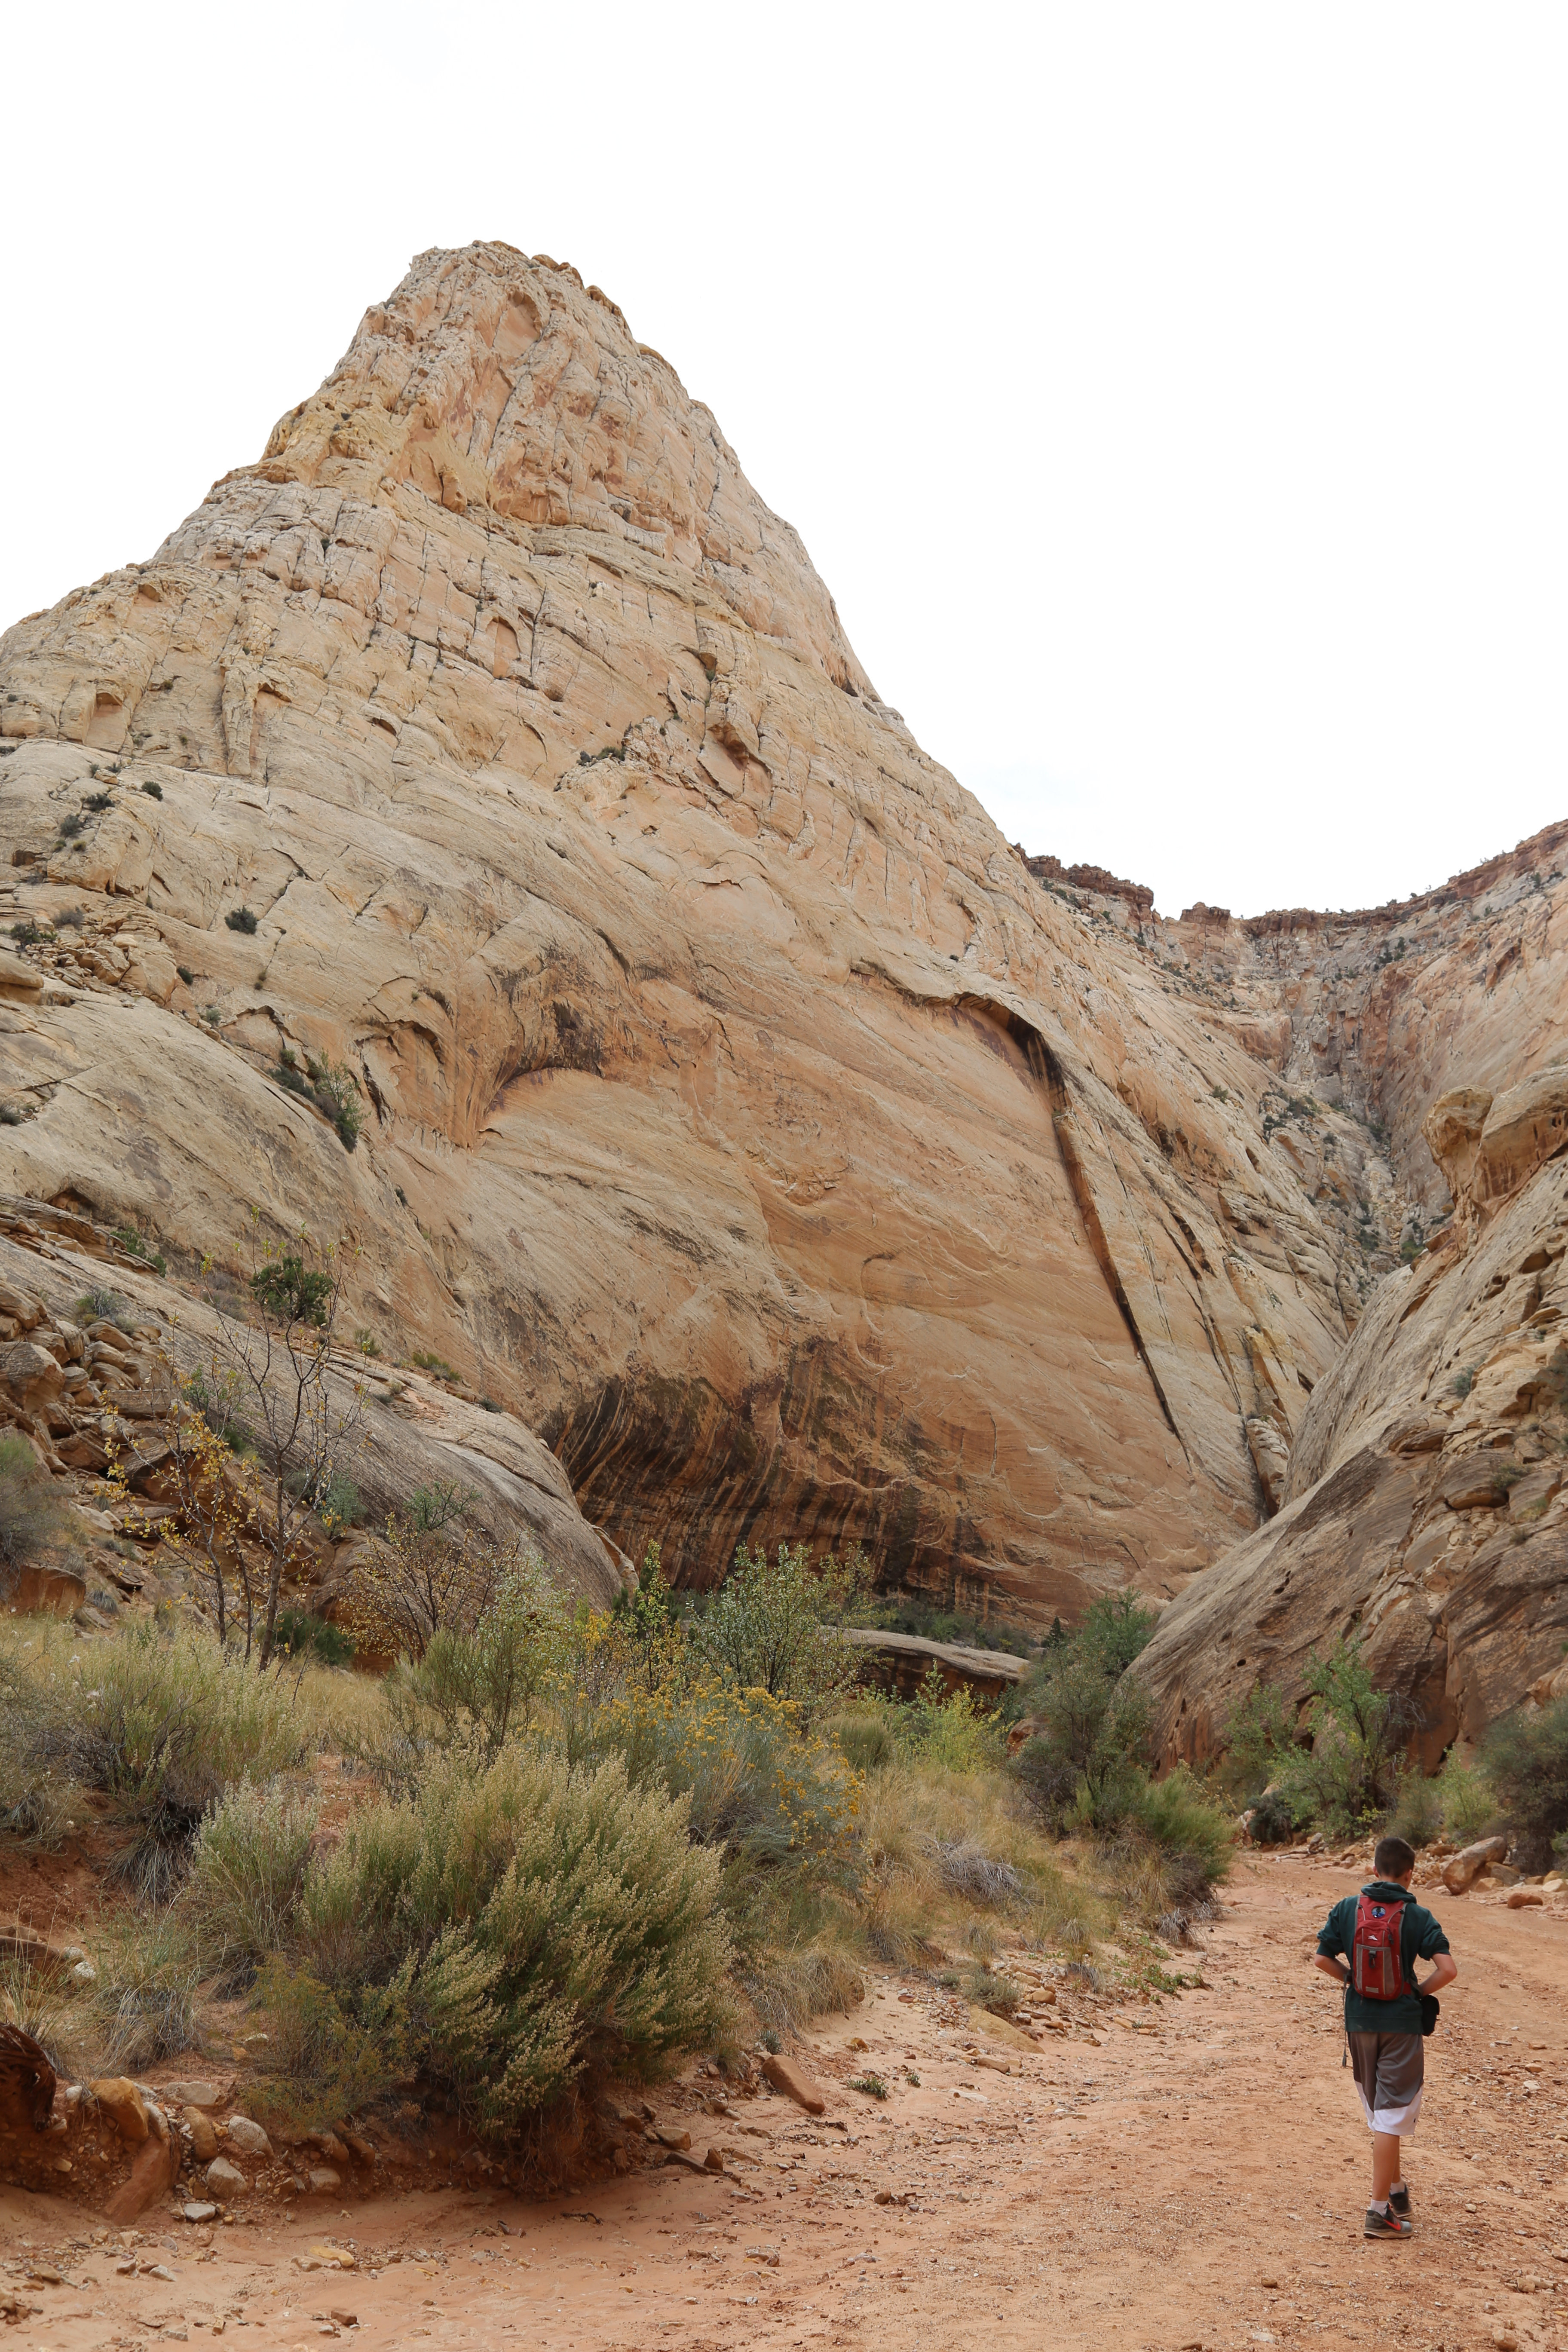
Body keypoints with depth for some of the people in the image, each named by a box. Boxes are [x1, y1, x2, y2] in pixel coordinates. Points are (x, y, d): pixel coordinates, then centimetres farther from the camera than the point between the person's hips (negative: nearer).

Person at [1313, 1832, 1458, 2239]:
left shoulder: (1347, 1908, -1)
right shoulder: (1417, 1916, -8)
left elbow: (1322, 1959, -1)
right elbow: (1448, 1969, -16)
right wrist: (1420, 1992, 0)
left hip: (1359, 2020, 3)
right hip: (1401, 2022, -3)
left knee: (1379, 2111, 19)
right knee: (1392, 2115, 1)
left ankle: (1396, 2191, 33)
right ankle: (1380, 2211, -1)